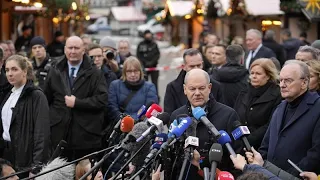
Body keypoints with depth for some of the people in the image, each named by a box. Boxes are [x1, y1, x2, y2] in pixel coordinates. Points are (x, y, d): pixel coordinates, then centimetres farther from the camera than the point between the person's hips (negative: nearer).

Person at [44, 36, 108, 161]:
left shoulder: (95, 74, 3)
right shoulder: (54, 73, 15)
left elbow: (102, 99, -8)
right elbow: (46, 100, 21)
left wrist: (77, 103, -12)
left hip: (86, 136, -2)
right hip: (60, 135, 3)